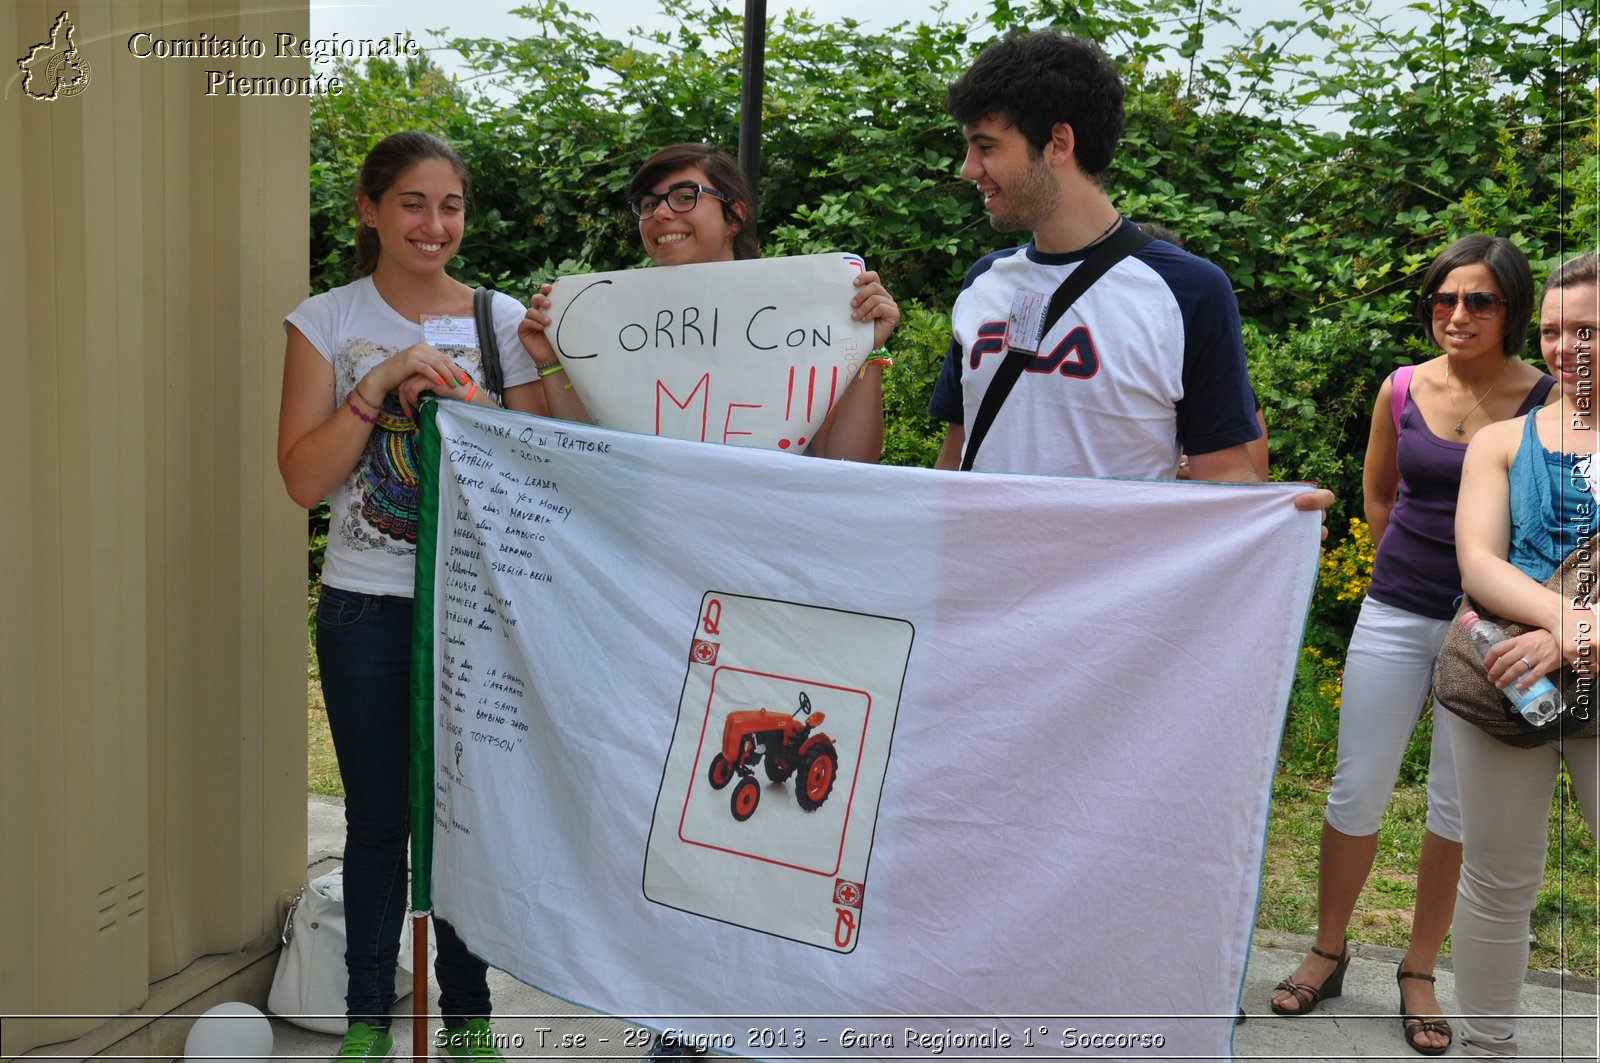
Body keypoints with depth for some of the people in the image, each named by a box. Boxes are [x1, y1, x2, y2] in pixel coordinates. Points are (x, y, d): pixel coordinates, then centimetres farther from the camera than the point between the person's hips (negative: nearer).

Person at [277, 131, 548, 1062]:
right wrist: (384, 381, -17)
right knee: (378, 818, 7)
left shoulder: (504, 321, 2)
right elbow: (304, 479, -8)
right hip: (367, 608, 0)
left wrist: (462, 395, -15)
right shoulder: (328, 322, 1)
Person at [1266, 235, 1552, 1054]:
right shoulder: (1402, 390, 1)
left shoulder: (1548, 401, -7)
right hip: (1396, 615, 2)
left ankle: (1419, 973, 25)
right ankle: (1328, 954, 24)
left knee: (1458, 806, 8)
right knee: (1357, 791, 5)